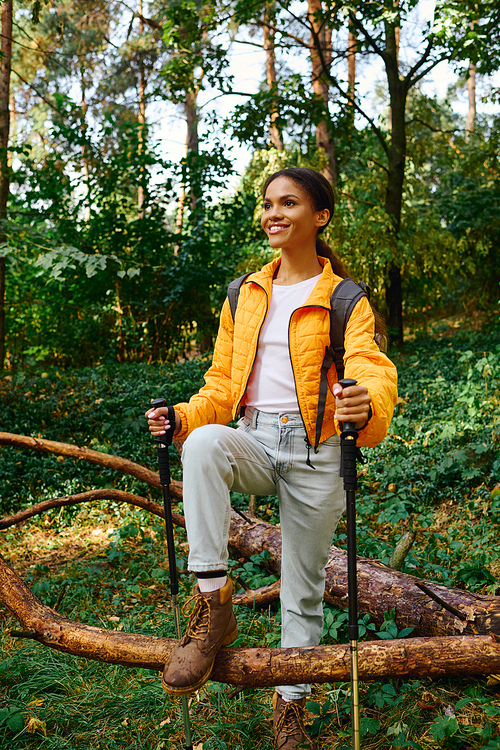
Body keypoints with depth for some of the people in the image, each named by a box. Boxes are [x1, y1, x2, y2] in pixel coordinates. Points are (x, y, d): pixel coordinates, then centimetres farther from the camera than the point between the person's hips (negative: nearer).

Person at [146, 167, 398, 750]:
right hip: (252, 441, 2)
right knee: (204, 444, -33)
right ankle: (213, 604, -25)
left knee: (303, 588, 7)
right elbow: (223, 383, 12)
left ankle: (291, 703, 30)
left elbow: (370, 365, -20)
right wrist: (183, 418, -8)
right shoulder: (244, 296, 11)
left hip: (314, 451, -2)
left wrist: (368, 404, -45)